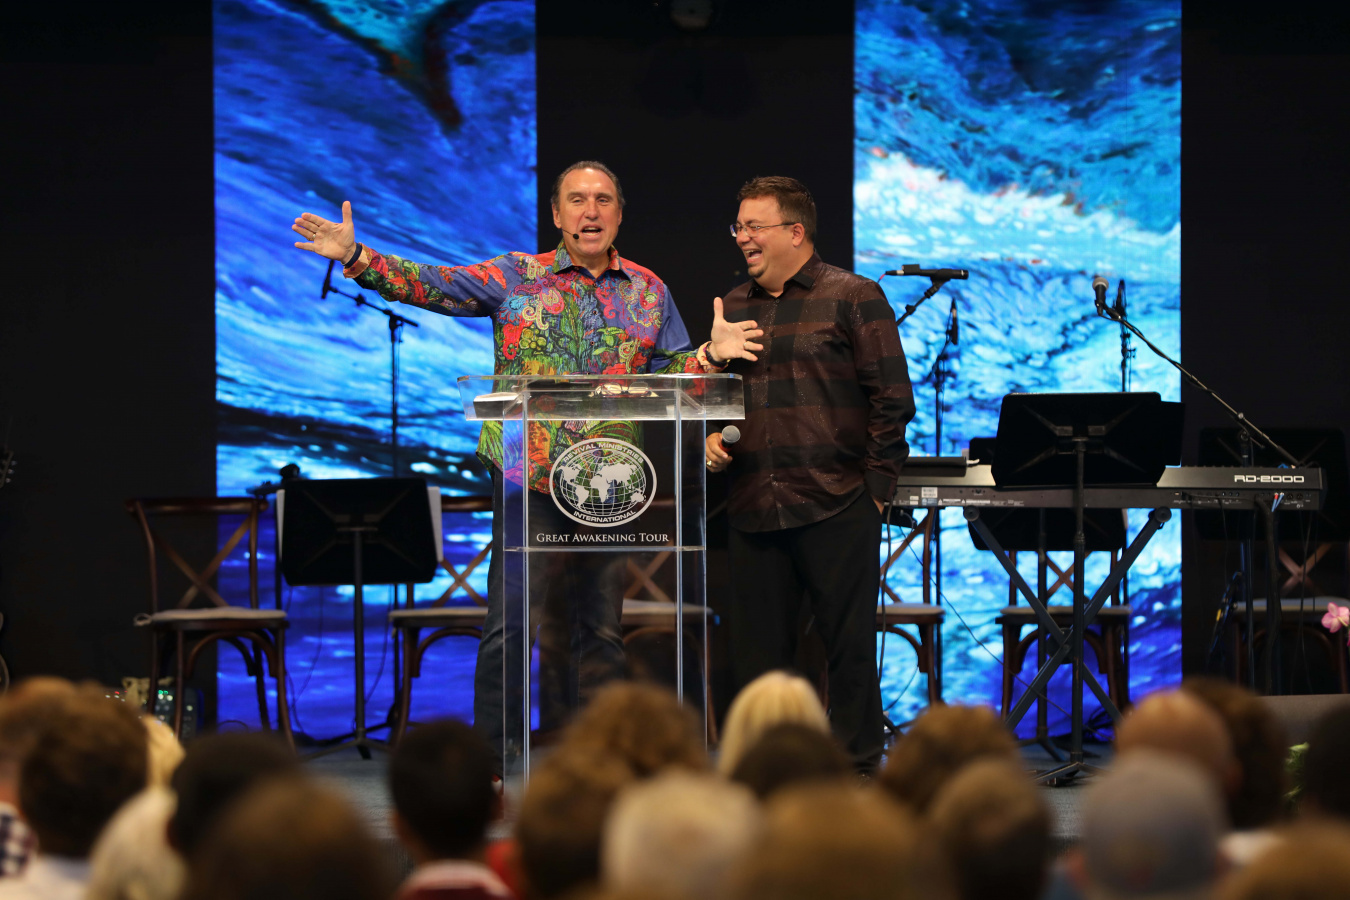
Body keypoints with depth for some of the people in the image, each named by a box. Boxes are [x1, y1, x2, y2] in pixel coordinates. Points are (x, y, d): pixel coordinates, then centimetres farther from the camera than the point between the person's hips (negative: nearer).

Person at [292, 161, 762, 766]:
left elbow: (671, 376, 12)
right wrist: (355, 258, -16)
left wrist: (711, 356, -8)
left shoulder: (647, 291, 13)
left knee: (599, 633, 8)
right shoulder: (516, 278, 4)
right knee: (512, 626, -9)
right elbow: (430, 286, -4)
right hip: (529, 474, -3)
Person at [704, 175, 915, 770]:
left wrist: (875, 483, -7)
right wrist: (711, 435, 5)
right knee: (756, 649, 8)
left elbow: (892, 398, -3)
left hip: (835, 506, -5)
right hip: (753, 508, 5)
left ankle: (857, 767, 7)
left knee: (850, 644, -1)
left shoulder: (853, 298, -1)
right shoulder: (732, 308, 16)